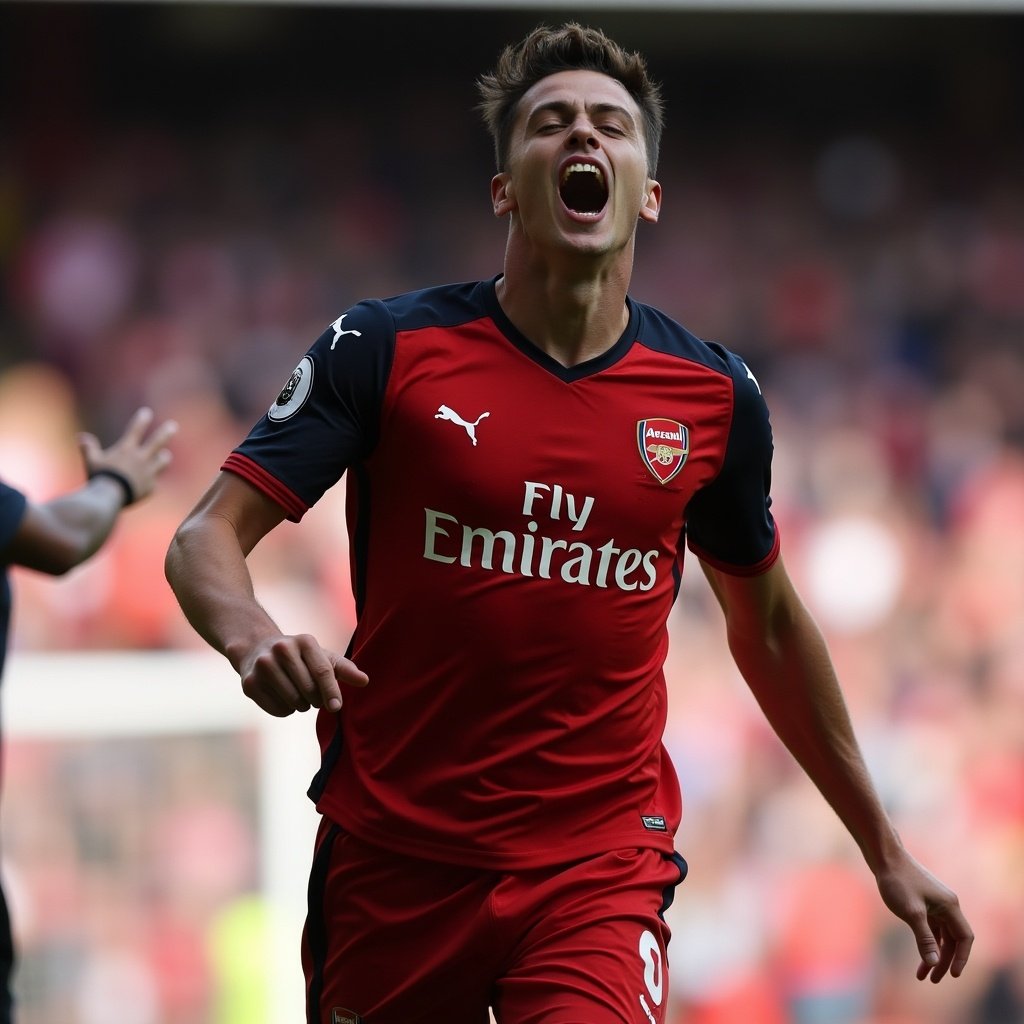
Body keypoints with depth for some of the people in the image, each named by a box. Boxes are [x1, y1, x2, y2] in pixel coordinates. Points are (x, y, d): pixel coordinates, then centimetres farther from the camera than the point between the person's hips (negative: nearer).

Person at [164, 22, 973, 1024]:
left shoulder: (716, 395, 3)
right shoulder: (387, 347, -4)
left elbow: (766, 623, 18)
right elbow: (206, 537, -5)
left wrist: (883, 847, 22)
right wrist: (253, 638, -28)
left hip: (601, 863, 0)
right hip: (393, 856, 0)